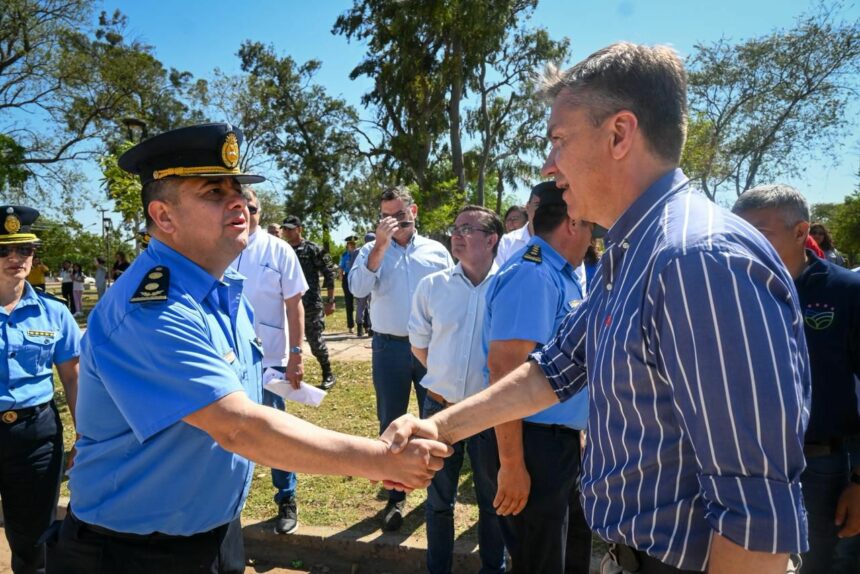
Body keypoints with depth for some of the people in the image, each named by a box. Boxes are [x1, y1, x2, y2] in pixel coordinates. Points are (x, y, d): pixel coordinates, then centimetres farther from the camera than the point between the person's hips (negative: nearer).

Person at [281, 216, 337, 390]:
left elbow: (329, 274, -6)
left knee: (315, 340, 0)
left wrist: (330, 301, -9)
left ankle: (328, 375, 16)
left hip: (311, 305, -5)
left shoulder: (313, 249, -5)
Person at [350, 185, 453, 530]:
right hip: (389, 347, 0)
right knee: (390, 423, 9)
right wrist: (381, 243, -17)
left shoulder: (436, 251, 5)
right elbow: (358, 288, -14)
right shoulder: (372, 250, 4)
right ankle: (395, 497, 23)